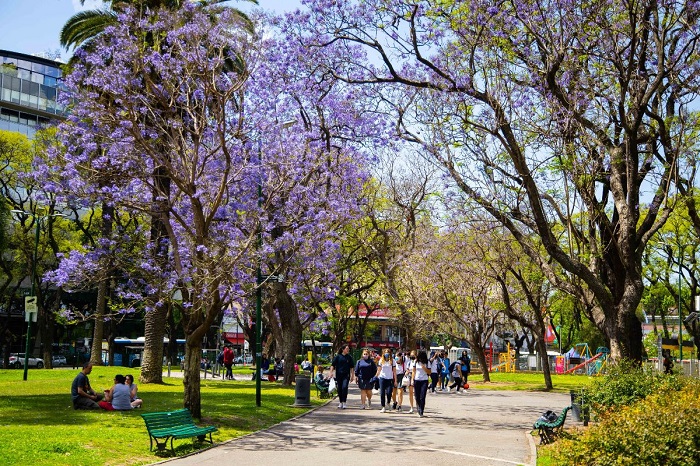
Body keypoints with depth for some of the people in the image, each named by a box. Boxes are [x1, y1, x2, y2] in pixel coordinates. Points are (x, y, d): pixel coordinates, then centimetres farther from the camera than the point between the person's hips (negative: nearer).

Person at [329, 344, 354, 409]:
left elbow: (351, 367, 11)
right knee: (339, 389, 7)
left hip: (346, 375, 0)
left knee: (344, 387, -16)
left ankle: (344, 402, -10)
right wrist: (331, 372, -10)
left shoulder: (349, 357, 6)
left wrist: (352, 375, 10)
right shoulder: (338, 356, 1)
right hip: (338, 375, 1)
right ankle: (340, 402, 20)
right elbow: (333, 365, 1)